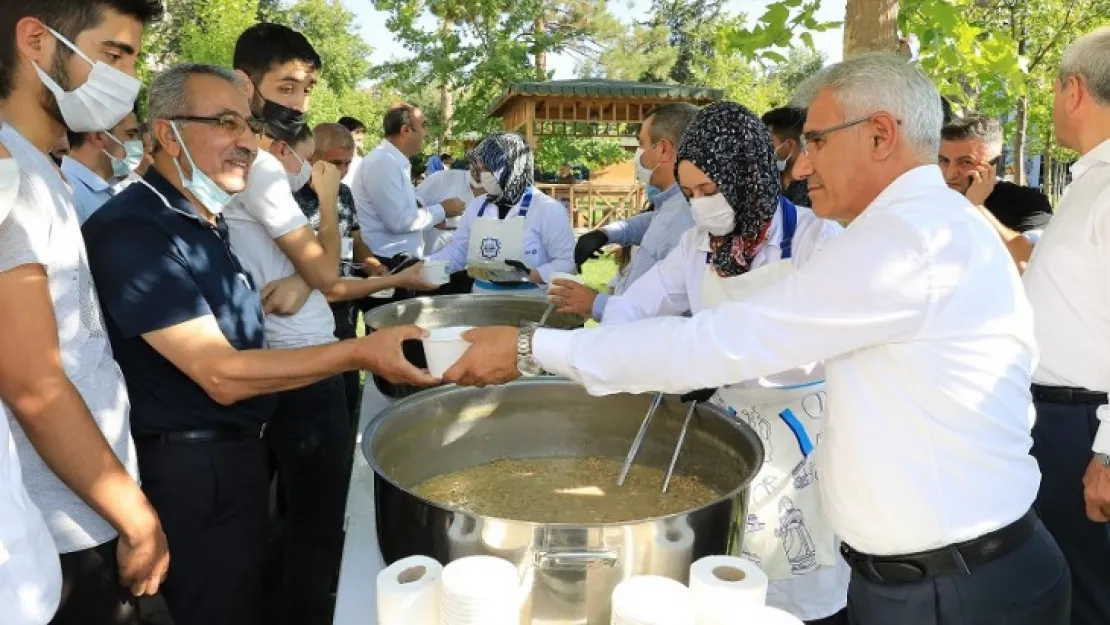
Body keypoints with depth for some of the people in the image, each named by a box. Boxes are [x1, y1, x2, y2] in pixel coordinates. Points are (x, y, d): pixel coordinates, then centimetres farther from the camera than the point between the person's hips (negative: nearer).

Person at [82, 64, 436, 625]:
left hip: (236, 452, 9)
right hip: (191, 471, -9)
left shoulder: (207, 221, 9)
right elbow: (222, 376, -26)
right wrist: (361, 352, -29)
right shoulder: (133, 230, -22)